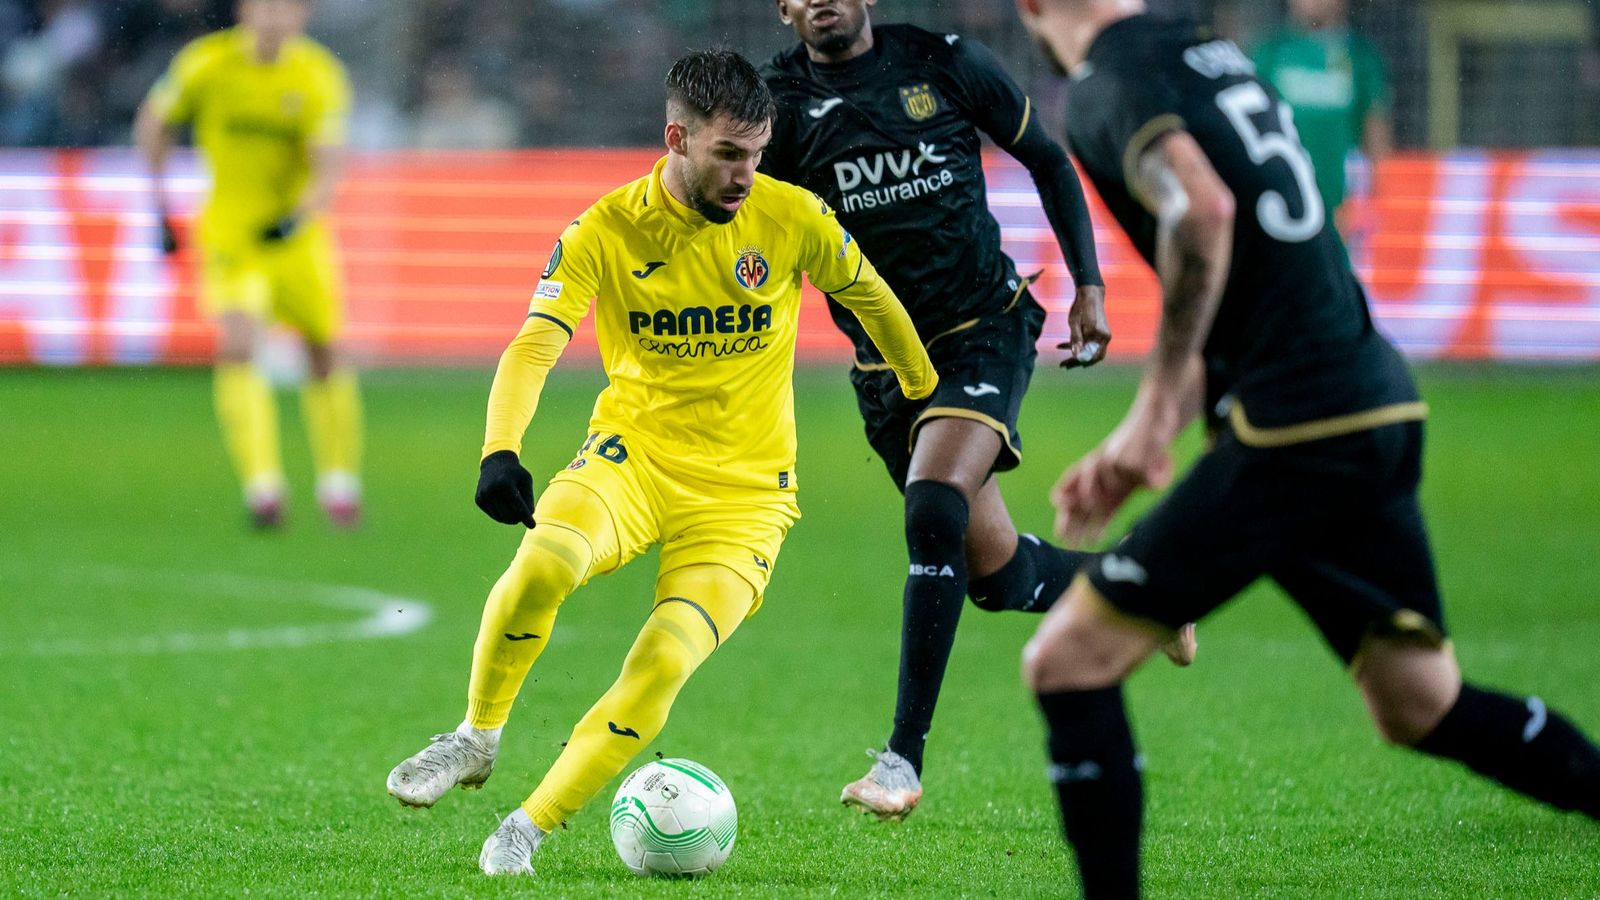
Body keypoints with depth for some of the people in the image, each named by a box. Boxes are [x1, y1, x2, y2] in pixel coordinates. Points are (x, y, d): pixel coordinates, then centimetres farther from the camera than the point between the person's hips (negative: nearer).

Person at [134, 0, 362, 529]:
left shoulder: (319, 79, -14)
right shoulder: (207, 63, -11)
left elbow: (330, 169, -22)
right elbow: (153, 123, 6)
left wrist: (299, 216, -41)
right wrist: (159, 206, 6)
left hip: (298, 232, 1)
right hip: (229, 224, -1)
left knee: (327, 352, 6)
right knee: (238, 346, -20)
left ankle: (338, 482, 26)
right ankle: (262, 486, -22)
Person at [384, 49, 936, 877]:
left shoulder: (791, 217, -7)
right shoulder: (604, 233, -10)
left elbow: (870, 297, 12)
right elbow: (533, 346, -20)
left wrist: (928, 400, 24)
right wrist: (499, 453, -38)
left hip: (743, 491, 0)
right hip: (631, 457, 0)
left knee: (662, 664, -23)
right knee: (543, 561, -33)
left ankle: (531, 826, -8)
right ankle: (476, 739, -8)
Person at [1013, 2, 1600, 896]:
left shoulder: (1111, 86, -8)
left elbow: (1203, 210, -28)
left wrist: (1157, 405, -17)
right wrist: (1141, 445, 22)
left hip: (1296, 436, -9)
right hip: (1384, 413, 9)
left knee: (1067, 663, -3)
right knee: (1422, 708, 21)